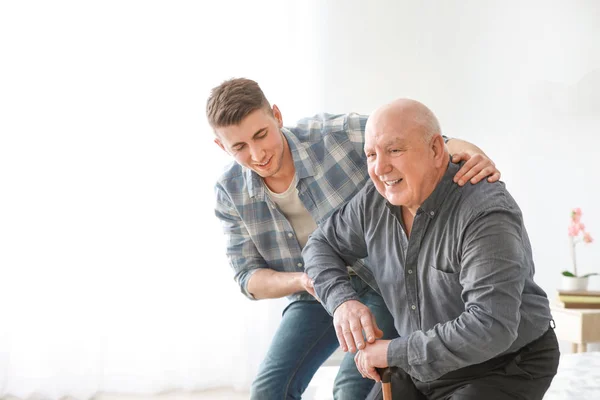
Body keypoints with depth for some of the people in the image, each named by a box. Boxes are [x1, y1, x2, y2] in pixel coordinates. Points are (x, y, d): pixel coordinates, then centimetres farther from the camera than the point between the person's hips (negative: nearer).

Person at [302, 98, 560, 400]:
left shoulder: (486, 214, -29)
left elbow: (490, 327, -36)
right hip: (421, 367, 7)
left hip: (505, 369, -7)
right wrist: (342, 301, -13)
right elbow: (322, 245, 9)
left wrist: (394, 351, -28)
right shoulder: (375, 201, -7)